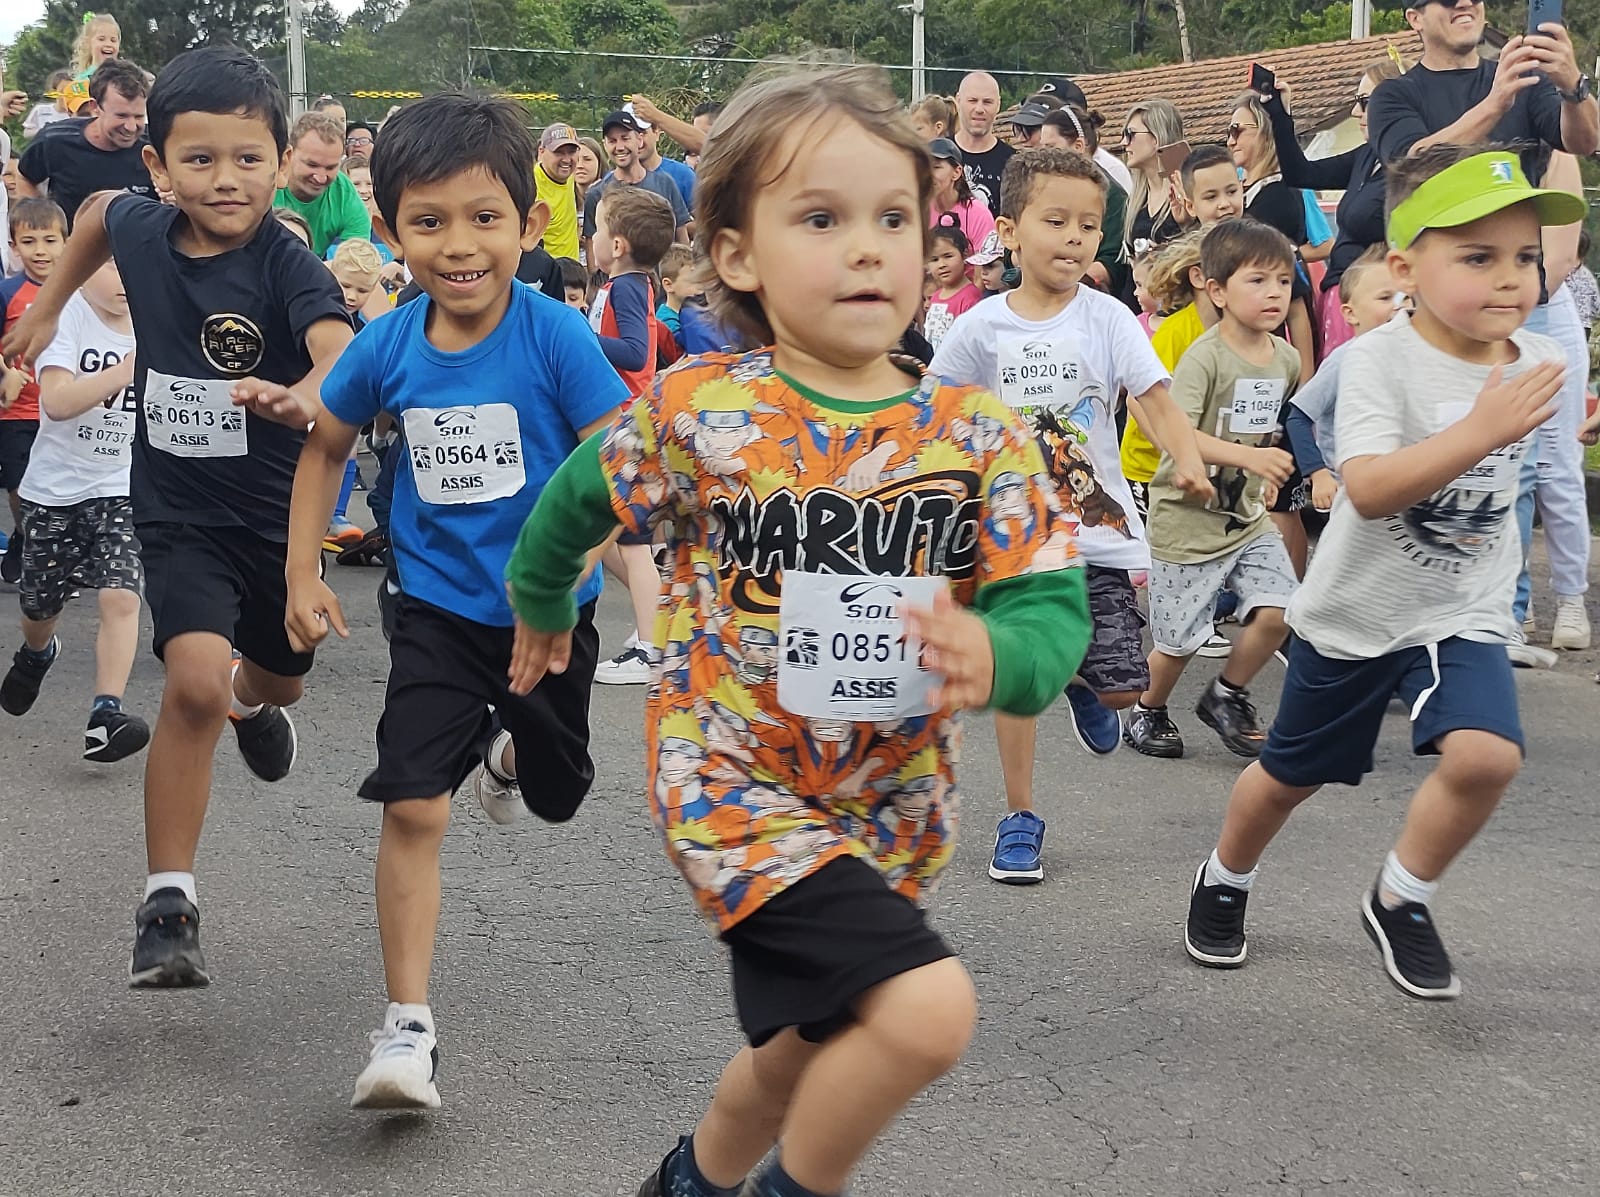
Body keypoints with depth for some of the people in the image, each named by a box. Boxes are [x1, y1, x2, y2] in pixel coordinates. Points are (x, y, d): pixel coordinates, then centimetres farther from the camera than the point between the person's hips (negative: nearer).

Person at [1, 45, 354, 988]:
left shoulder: (287, 264, -22)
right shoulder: (140, 229, -9)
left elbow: (341, 350, -41)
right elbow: (97, 214, 17)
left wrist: (306, 395, -63)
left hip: (278, 504, 0)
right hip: (179, 506, 0)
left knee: (283, 672, 23)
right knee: (196, 683, -20)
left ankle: (255, 702, 65)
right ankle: (169, 906, -11)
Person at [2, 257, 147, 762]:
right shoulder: (65, 317, -15)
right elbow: (57, 402, -30)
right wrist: (128, 370, -39)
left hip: (121, 489, 2)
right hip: (54, 489, -1)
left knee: (121, 597, -19)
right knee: (41, 605, 15)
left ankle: (105, 716, -18)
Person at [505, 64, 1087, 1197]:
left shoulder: (979, 435, -8)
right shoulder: (696, 412, -14)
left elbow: (1053, 605, -11)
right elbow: (577, 500, 5)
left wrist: (995, 655, -33)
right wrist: (541, 608, 22)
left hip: (896, 807, 5)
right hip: (737, 790, -5)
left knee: (806, 1055, 24)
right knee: (927, 1008, -24)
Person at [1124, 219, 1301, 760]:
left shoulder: (1286, 360, 3)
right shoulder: (1204, 357, -18)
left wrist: (1268, 476, 15)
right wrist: (1247, 455, -38)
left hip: (1249, 514, 6)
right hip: (1188, 516, -6)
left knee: (1277, 610, -11)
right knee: (1179, 637, 2)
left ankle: (1226, 697, 14)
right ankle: (1148, 712, 30)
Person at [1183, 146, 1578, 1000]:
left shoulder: (1537, 361, -5)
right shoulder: (1381, 359, -21)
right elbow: (1369, 488, -36)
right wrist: (1482, 429, -43)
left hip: (1464, 611, 3)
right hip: (1356, 609, -3)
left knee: (1486, 755, -22)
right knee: (1289, 775, 14)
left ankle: (1401, 902, 3)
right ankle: (1223, 881, 45)